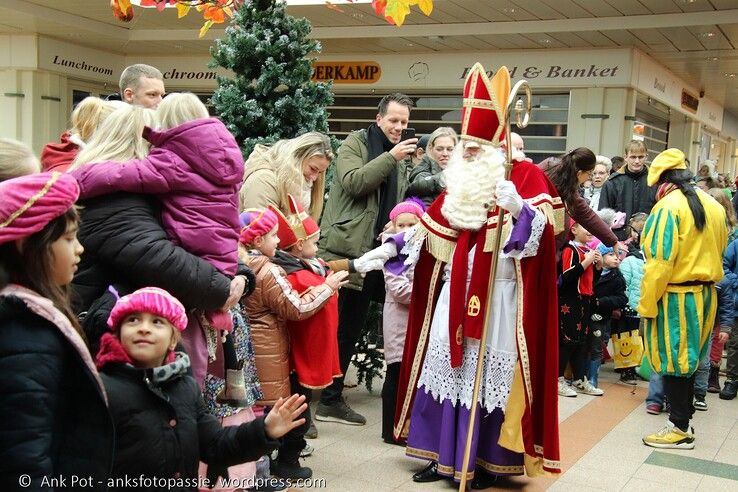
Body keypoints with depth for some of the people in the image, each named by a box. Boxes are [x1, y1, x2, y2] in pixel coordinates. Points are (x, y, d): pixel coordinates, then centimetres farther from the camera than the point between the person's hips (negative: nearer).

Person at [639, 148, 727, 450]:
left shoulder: (668, 207, -16)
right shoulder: (714, 207, 7)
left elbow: (659, 263, -19)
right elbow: (719, 252, 14)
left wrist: (647, 306, -15)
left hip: (675, 297, -8)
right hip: (705, 295, 8)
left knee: (672, 363, 2)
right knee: (686, 361, 16)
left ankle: (680, 429, 9)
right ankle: (682, 420, 25)